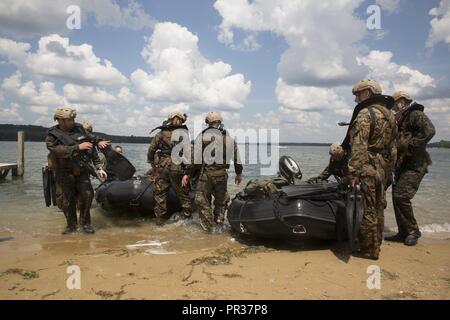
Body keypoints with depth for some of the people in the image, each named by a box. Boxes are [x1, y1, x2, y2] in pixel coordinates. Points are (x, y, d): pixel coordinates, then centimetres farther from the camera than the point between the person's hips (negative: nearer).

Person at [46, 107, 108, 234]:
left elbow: (91, 150, 9)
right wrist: (78, 147, -33)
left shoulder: (79, 129, 4)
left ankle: (85, 223, 6)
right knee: (68, 201, 4)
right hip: (65, 174, -2)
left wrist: (99, 168, 7)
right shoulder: (52, 136, -6)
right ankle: (71, 225, 22)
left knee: (87, 195, -10)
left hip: (82, 171, 2)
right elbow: (59, 151, -26)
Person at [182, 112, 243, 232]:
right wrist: (239, 174, 21)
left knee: (203, 200, 9)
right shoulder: (228, 137, 6)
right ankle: (219, 219, 19)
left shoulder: (201, 136, -2)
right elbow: (237, 158, 8)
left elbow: (195, 158, -7)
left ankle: (207, 228, 12)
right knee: (221, 199, 22)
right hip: (221, 173, 2)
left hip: (205, 173, -2)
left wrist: (188, 174, 0)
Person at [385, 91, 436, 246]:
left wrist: (410, 146, -22)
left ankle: (413, 231, 1)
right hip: (402, 164, 10)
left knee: (401, 196, -15)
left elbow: (429, 130, -24)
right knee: (396, 196, 8)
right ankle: (403, 233, 16)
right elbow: (395, 139, 26)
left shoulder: (415, 114, -7)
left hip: (414, 164, -9)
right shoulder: (400, 119, 20)